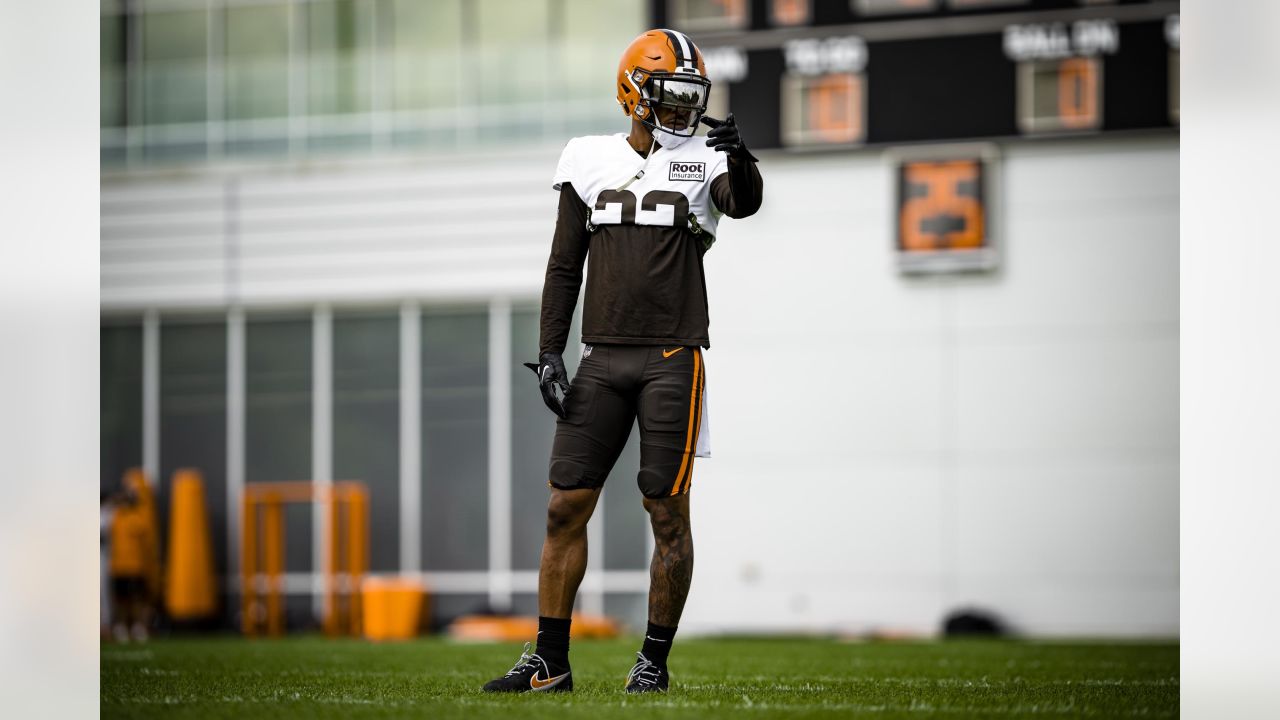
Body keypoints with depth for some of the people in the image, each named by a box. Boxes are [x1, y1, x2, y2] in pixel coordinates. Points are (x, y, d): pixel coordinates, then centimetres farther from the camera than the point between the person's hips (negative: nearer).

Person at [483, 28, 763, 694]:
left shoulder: (703, 161, 2)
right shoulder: (590, 162, 10)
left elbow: (744, 203, -20)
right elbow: (564, 266, 12)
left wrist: (737, 156, -41)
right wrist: (549, 352, 4)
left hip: (672, 358, -3)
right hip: (602, 358, 3)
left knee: (668, 513, -1)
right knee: (566, 507, 1)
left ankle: (655, 660, 9)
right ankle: (550, 662, 8)